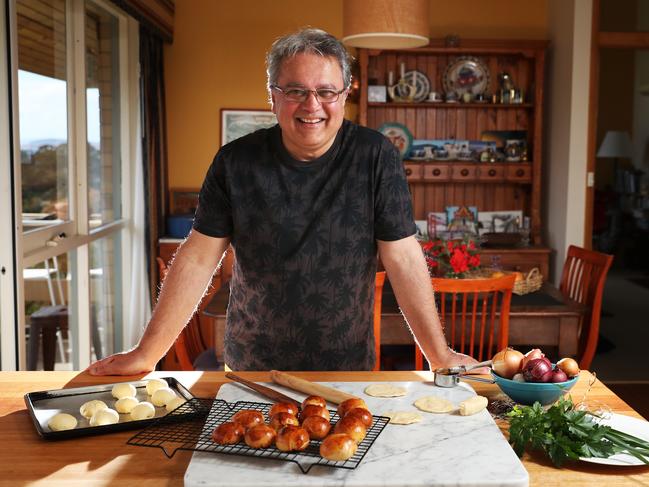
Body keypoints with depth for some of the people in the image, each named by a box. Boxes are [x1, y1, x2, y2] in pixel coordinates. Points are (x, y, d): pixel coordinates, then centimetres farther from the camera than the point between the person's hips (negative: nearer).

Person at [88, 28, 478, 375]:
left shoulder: (376, 157, -11)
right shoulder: (236, 161, -8)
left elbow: (403, 259, -11)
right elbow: (199, 259, -7)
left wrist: (441, 356, -13)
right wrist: (147, 354, -9)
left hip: (348, 367, -1)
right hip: (252, 366, 1)